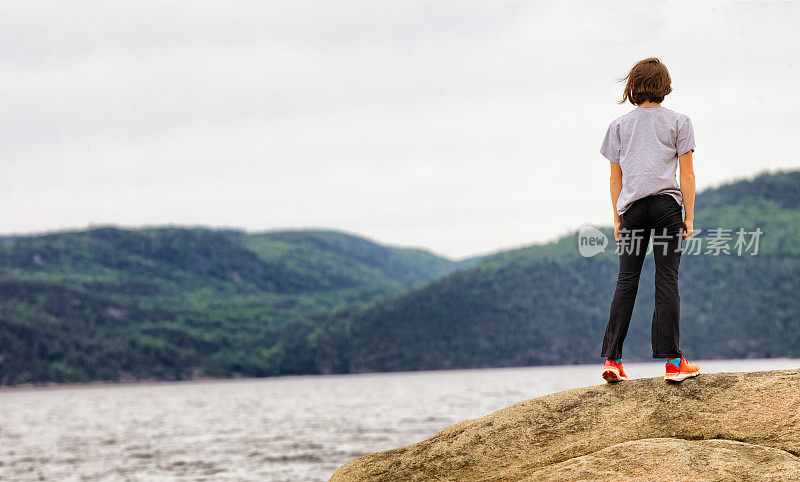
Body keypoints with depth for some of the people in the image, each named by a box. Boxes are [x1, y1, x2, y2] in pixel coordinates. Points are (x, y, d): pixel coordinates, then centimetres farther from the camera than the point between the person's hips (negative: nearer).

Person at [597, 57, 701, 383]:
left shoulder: (619, 125, 13)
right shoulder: (678, 122, 7)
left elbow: (615, 177, 12)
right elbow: (687, 175, 2)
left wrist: (617, 218, 15)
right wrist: (689, 216, 5)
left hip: (632, 207, 2)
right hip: (666, 203, -2)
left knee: (626, 281, 3)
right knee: (667, 281, -4)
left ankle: (612, 358, -4)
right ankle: (672, 361, -7)